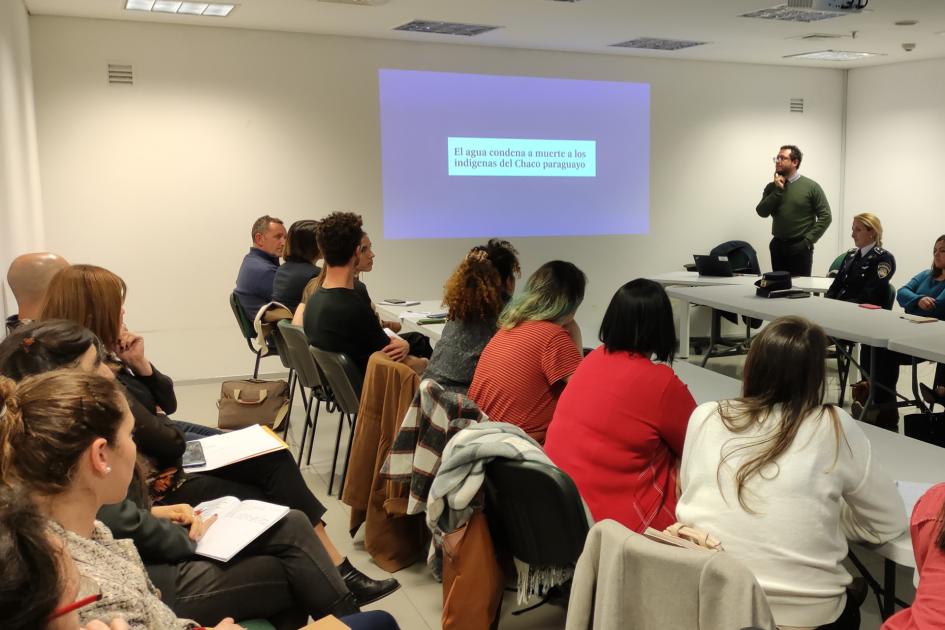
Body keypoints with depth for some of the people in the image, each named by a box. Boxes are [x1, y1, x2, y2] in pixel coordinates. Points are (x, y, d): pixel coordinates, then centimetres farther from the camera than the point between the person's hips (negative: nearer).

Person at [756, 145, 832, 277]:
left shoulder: (811, 186, -3)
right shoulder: (772, 187, 8)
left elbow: (825, 216, -6)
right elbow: (762, 212, -5)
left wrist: (808, 241, -12)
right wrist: (777, 190, -11)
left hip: (800, 248, -4)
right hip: (778, 247, 4)